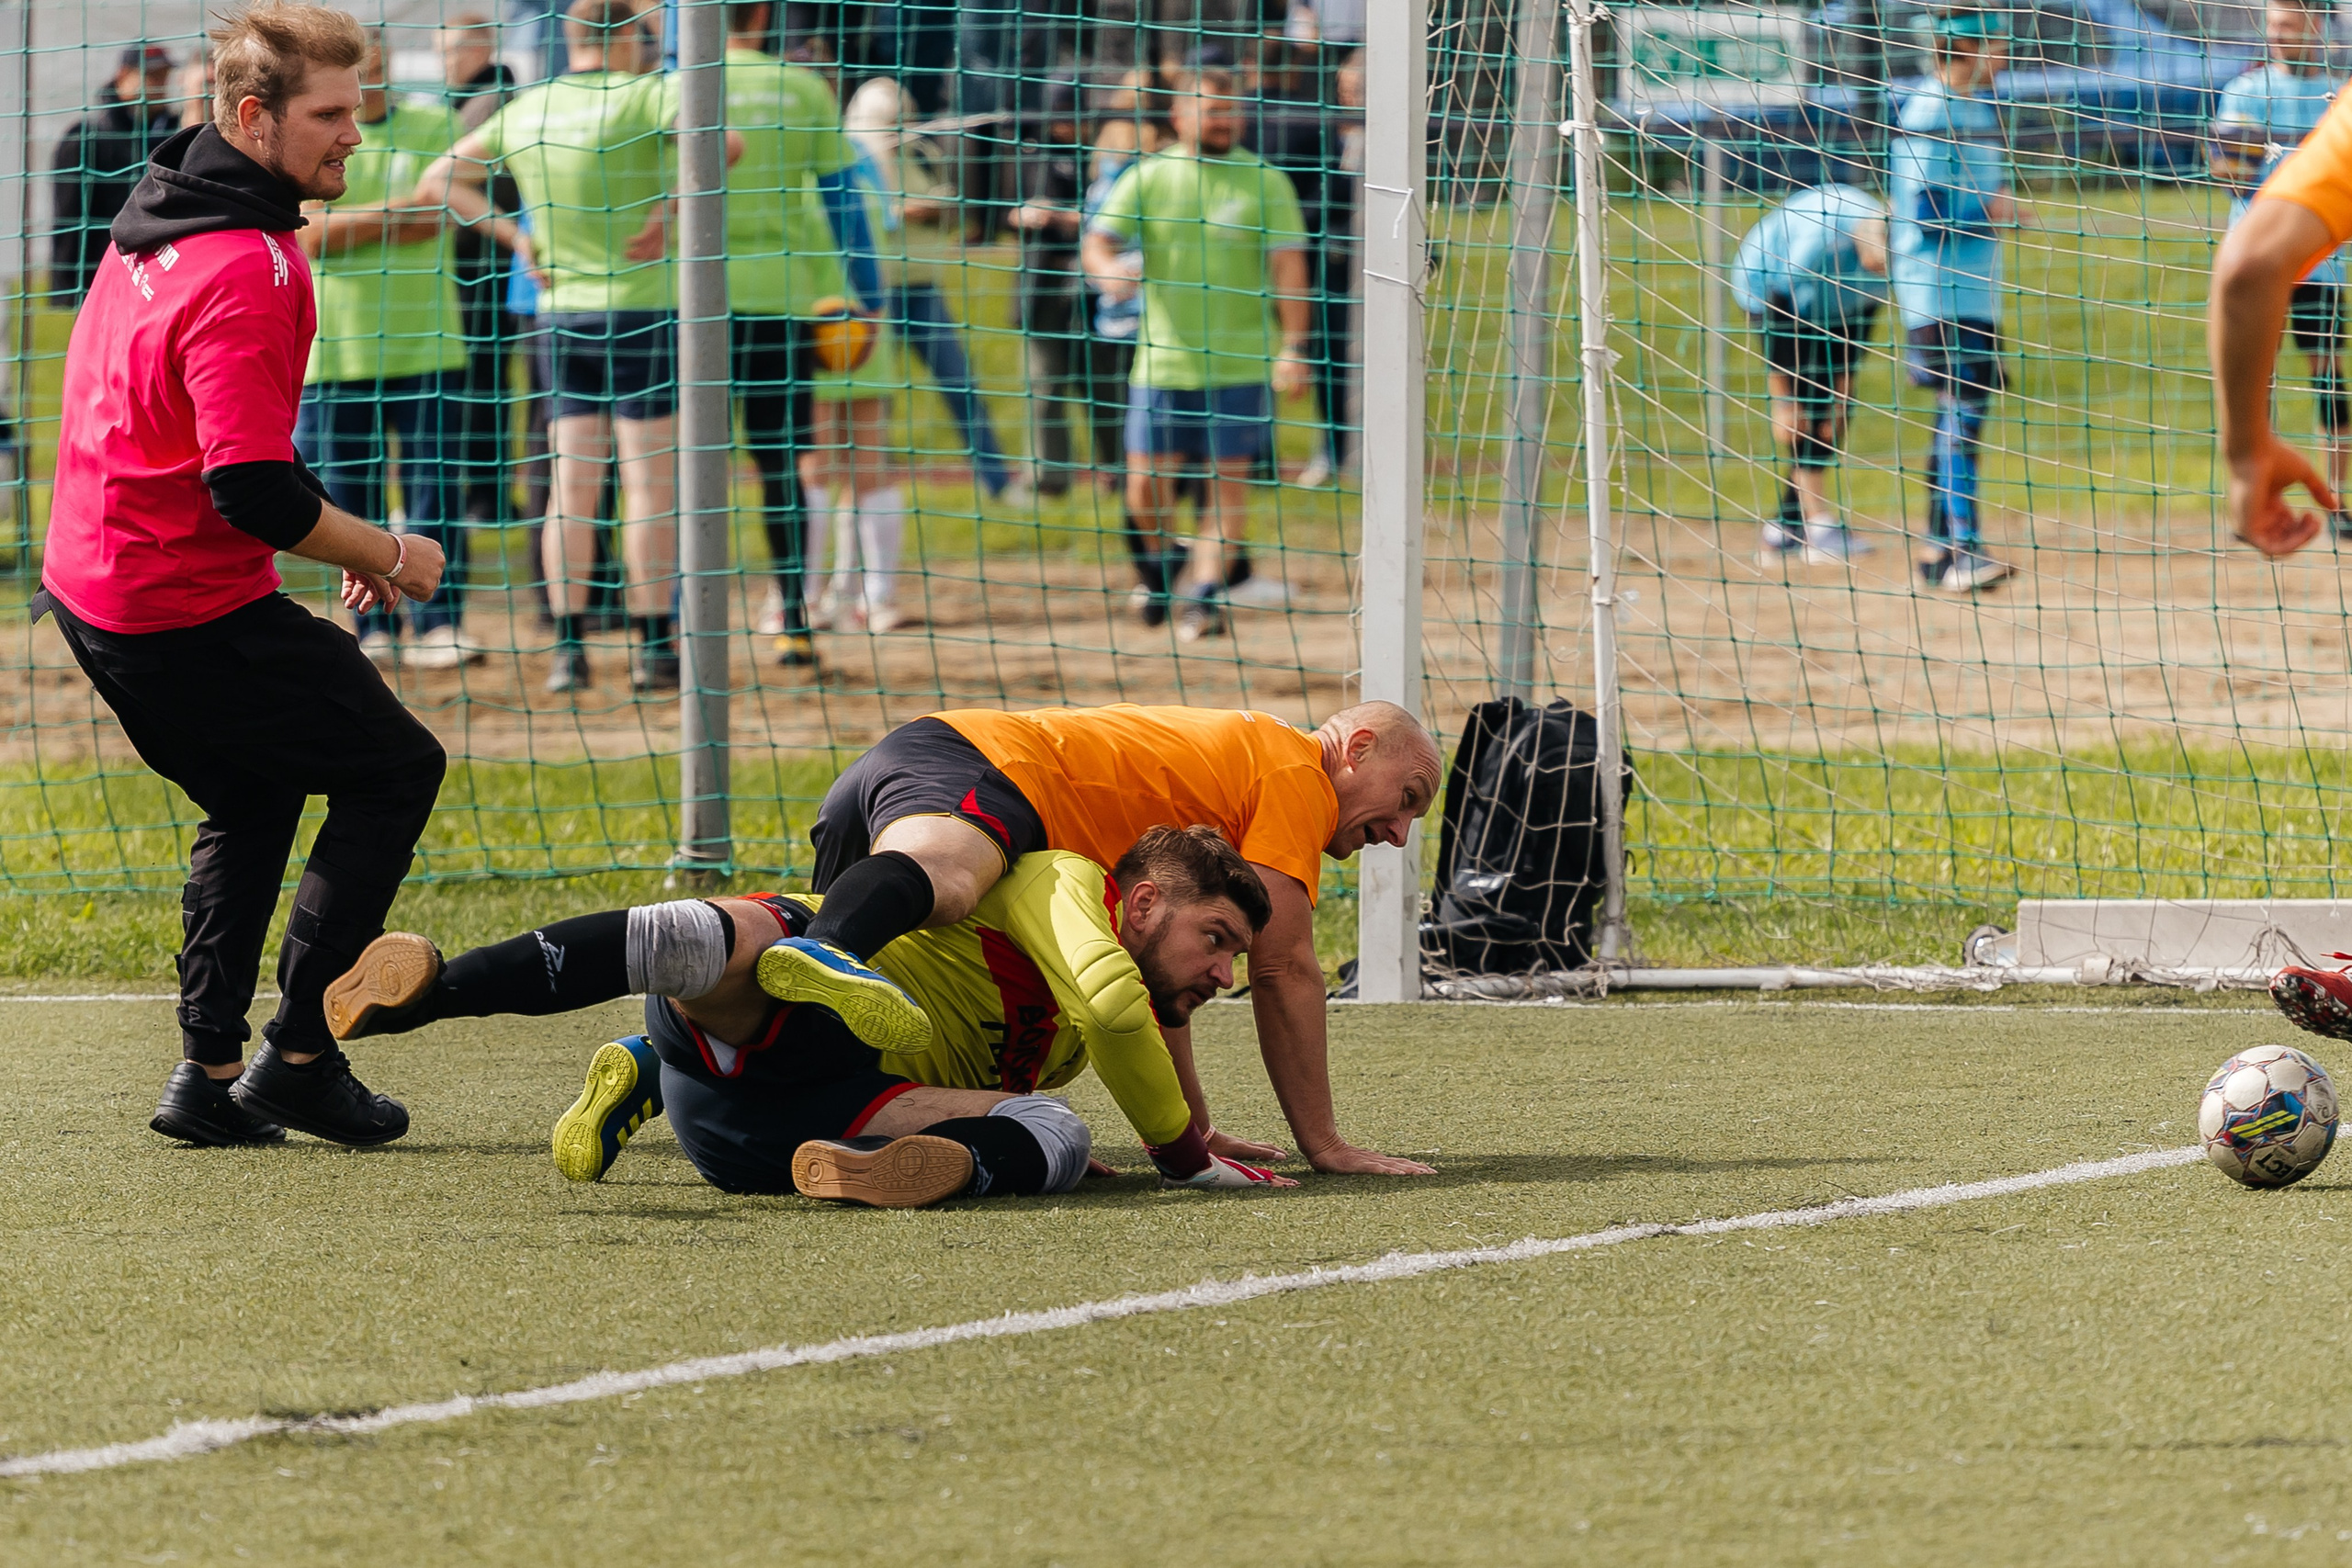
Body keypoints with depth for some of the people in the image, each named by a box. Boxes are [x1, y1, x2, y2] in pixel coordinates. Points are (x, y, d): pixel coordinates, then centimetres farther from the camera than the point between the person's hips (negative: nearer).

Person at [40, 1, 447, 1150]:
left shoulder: (158, 220, 9)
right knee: (395, 768, 4)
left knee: (252, 799, 26)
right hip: (190, 611, -9)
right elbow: (254, 494, -27)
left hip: (91, 584, 9)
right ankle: (296, 1057, 4)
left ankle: (209, 1074, 21)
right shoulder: (247, 272, -23)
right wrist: (387, 556, -11)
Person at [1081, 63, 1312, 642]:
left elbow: (1289, 265, -2)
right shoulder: (1148, 178, 4)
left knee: (1228, 482, -5)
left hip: (1242, 367, -1)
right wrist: (1109, 270, -23)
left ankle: (1205, 592, 1)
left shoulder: (1264, 181, 1)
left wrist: (1294, 347, -10)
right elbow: (1097, 241, 2)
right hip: (1162, 364, 1)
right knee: (1145, 485, 0)